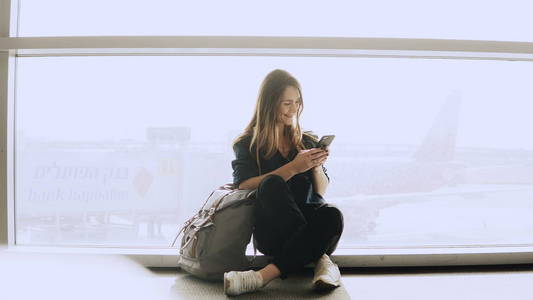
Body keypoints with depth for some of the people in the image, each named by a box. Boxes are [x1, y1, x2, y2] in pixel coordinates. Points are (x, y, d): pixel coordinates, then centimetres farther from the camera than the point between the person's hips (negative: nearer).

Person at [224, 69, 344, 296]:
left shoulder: (307, 142, 18)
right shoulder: (248, 143, 9)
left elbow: (321, 191, 16)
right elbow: (244, 186, -9)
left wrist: (316, 166, -5)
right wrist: (293, 168, -16)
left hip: (309, 222, 3)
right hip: (271, 233, -2)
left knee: (332, 215, -33)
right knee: (272, 183, -32)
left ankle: (265, 275, -40)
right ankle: (320, 260, -31)